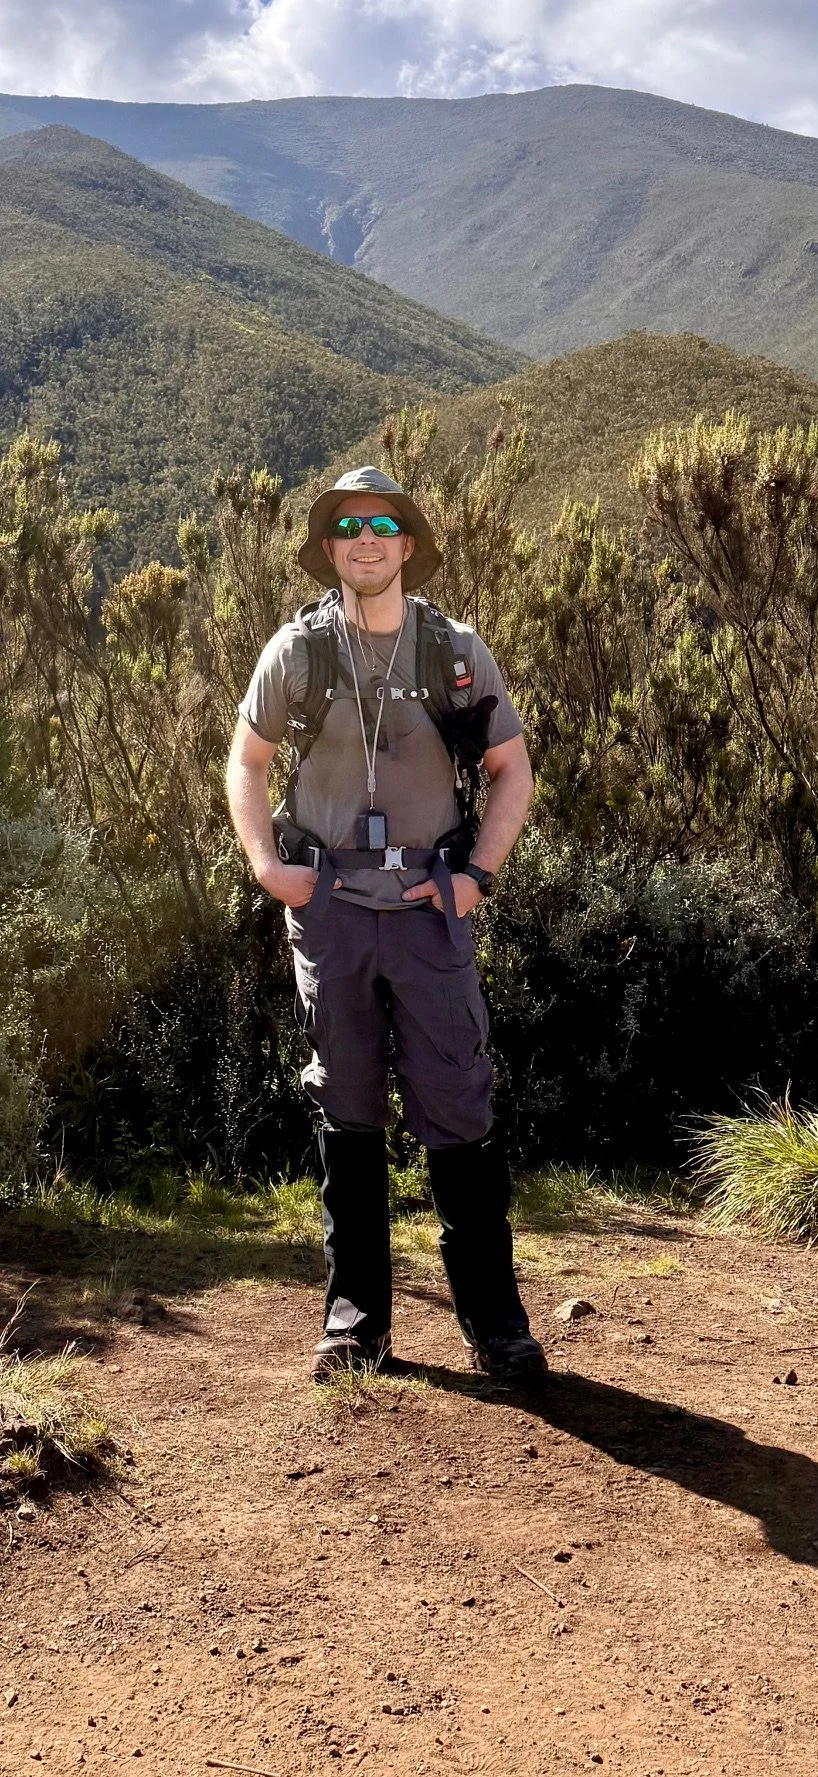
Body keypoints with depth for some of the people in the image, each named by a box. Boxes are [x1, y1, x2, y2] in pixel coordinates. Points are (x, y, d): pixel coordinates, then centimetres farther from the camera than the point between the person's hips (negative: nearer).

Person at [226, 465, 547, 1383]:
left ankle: (494, 1322, 11)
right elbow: (246, 761, 11)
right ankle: (354, 1316, 20)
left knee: (458, 1112, -1)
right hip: (328, 904, 1)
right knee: (346, 1111, 9)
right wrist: (266, 864, -1)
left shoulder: (457, 651, 1)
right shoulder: (297, 650, 1)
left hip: (428, 903, -1)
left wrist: (478, 872, -3)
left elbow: (512, 768, 8)